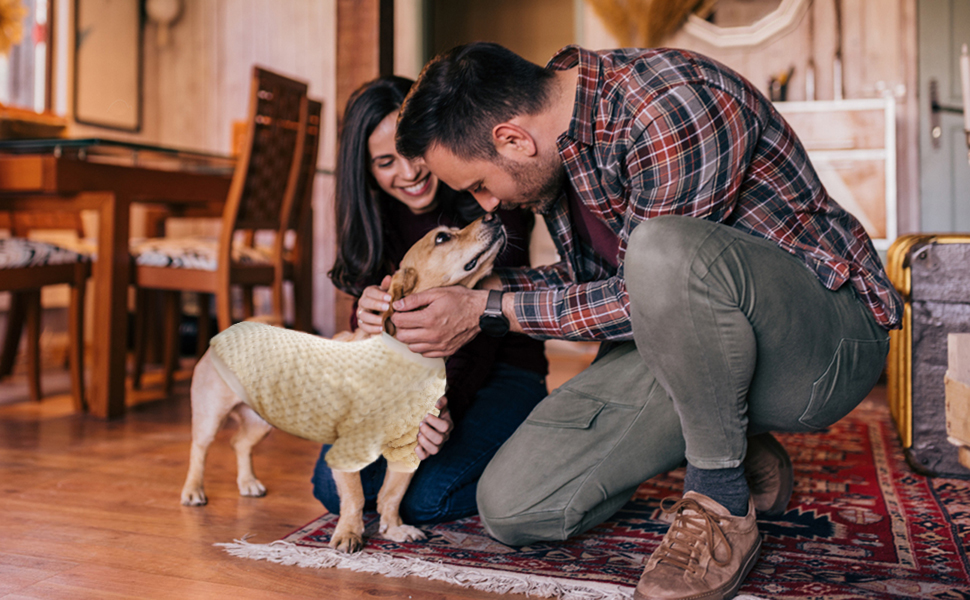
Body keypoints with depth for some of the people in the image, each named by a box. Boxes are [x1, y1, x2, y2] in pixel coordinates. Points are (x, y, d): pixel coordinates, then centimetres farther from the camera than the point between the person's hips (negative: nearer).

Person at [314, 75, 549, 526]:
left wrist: (444, 406, -38)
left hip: (500, 371, -4)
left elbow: (481, 332, -22)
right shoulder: (376, 220, -4)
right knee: (335, 487, -10)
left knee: (422, 499, -23)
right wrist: (368, 315, -35)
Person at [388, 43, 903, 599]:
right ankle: (733, 450, 12)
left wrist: (487, 311, -16)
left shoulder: (671, 109, -25)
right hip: (690, 346, 7)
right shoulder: (555, 136, 3)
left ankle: (724, 505, -17)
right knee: (510, 506, -4)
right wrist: (476, 284, 2)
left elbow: (643, 298, -21)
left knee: (662, 250, -41)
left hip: (826, 338, -7)